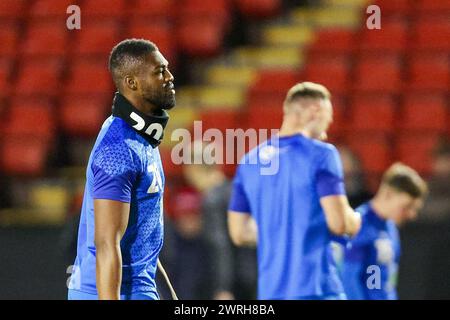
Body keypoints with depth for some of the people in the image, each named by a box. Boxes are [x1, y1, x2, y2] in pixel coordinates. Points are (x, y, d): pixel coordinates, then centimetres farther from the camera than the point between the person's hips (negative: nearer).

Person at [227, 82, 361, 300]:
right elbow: (339, 222, -13)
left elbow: (239, 233, 15)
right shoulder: (321, 154, -7)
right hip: (316, 290, -6)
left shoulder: (249, 161, 11)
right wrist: (355, 221, 9)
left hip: (269, 291, 6)